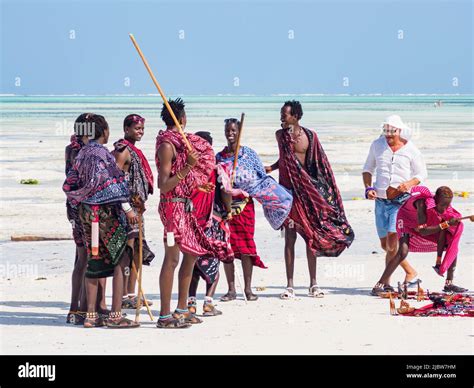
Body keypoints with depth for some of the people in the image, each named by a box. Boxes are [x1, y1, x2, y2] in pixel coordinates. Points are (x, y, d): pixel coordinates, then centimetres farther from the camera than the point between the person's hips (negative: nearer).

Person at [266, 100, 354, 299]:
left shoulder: (310, 136, -1)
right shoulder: (280, 135, 3)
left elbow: (320, 164, 5)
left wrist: (325, 191, 1)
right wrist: (271, 168, 3)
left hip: (309, 191, 0)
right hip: (289, 191, 0)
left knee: (311, 237, 4)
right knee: (290, 238, -2)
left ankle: (313, 284, 13)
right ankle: (289, 285, 1)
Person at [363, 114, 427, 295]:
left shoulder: (411, 150, -3)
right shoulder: (377, 145, 6)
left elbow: (422, 174, 5)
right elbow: (367, 169, 17)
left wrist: (409, 183, -15)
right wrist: (368, 188, 0)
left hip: (402, 201, -5)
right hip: (381, 201, 5)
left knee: (392, 243, -17)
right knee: (385, 244, 10)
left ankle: (385, 282, -7)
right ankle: (411, 273, 28)